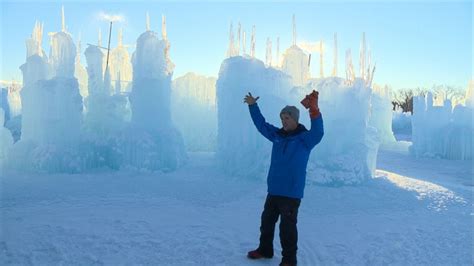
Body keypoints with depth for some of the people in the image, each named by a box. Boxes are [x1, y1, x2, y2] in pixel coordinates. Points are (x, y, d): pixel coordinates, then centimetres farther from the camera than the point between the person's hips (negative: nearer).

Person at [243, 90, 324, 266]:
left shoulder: (305, 138, -10)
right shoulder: (277, 135, 7)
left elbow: (318, 132, -30)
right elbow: (261, 125, 17)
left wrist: (314, 110, -42)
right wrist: (253, 106, 13)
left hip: (292, 193, -7)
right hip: (273, 190, 7)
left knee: (287, 226, 1)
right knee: (267, 221, 19)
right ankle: (265, 250, 37)